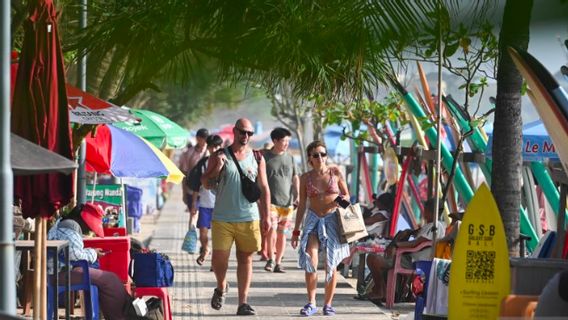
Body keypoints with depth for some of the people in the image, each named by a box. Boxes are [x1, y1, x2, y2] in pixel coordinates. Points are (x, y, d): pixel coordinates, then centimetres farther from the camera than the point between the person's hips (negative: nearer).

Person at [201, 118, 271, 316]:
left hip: (249, 218, 1)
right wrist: (216, 168, -16)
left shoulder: (257, 159, 8)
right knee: (219, 257, -5)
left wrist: (266, 217, 4)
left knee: (245, 259, 2)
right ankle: (221, 287, 25)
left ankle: (243, 302, 6)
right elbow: (206, 184, 2)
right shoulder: (219, 156, 3)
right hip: (222, 218, -1)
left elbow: (264, 189, 10)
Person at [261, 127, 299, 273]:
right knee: (272, 229, -17)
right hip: (270, 201, -3)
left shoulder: (290, 158, 12)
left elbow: (295, 178, 14)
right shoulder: (266, 157, 1)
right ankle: (271, 259, -3)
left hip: (287, 202, 3)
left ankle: (278, 262, 13)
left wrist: (297, 195, 3)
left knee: (282, 233, 5)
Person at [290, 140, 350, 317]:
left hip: (332, 219, 0)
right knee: (310, 259, -17)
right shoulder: (305, 178, 1)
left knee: (331, 264, 2)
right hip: (313, 220, 0)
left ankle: (328, 303, 14)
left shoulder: (335, 172, -1)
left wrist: (342, 200, -16)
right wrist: (296, 231, 6)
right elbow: (301, 205, 7)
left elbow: (346, 195, 8)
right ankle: (311, 302, -10)